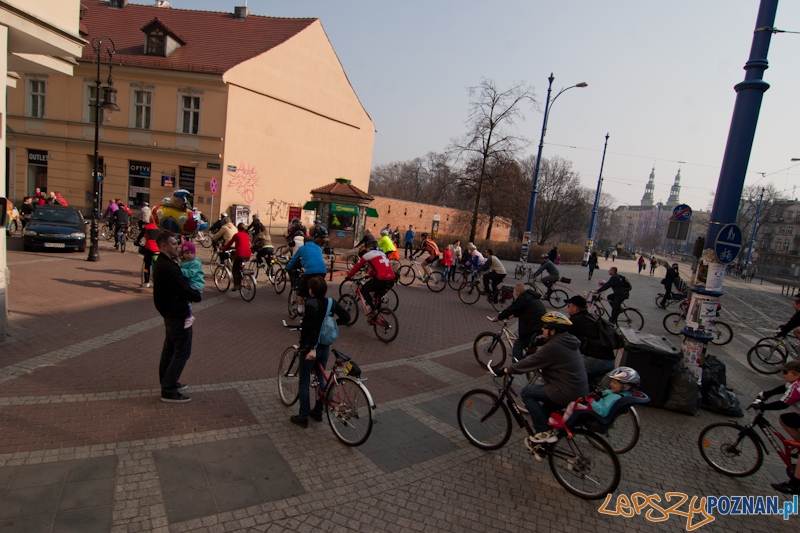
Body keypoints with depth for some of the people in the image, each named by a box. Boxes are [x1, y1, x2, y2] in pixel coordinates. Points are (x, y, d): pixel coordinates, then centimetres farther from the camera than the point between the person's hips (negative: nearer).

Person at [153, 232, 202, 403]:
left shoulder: (162, 264, 9)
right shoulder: (168, 267, -25)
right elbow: (184, 290, -26)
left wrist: (193, 293, 0)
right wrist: (198, 296, -8)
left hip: (169, 312, 11)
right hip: (178, 313, -11)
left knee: (170, 347, 20)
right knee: (182, 351, -4)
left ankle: (167, 382, 33)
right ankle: (169, 391, 1)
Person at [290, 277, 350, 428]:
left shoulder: (311, 304, -20)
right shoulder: (331, 302, -2)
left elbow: (314, 327, -27)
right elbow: (346, 316, -4)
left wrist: (312, 349, -27)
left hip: (310, 348, -6)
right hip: (325, 348, 7)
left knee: (303, 383, 7)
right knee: (320, 378, 20)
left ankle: (303, 417, 15)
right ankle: (318, 412, 31)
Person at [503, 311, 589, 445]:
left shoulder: (553, 346, -21)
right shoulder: (567, 341, 9)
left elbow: (530, 362, -16)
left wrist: (507, 370, -5)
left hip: (567, 394, -10)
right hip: (580, 391, 10)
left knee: (526, 393, 0)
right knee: (544, 410, 26)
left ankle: (544, 432, 2)